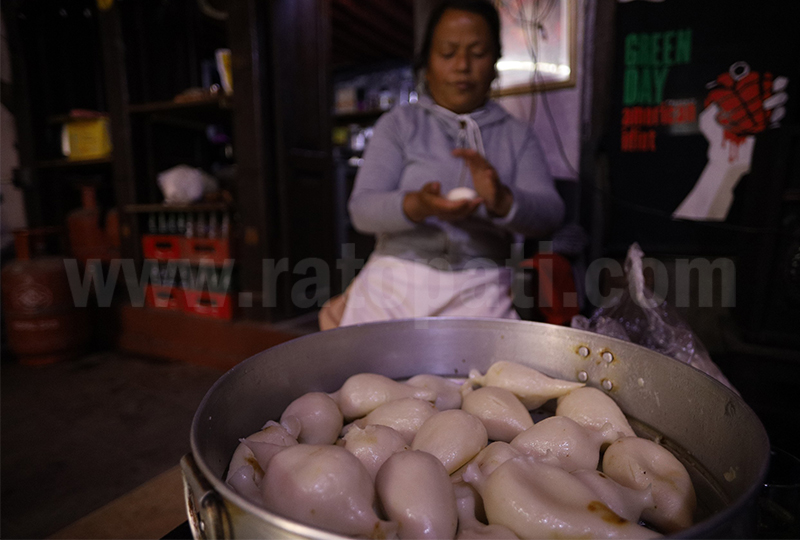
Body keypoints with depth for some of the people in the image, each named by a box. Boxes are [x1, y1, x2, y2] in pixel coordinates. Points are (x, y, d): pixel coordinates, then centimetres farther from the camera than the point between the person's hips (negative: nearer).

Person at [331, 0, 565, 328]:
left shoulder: (517, 135, 13)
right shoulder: (398, 124, 9)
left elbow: (550, 215, 0)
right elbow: (362, 208, -3)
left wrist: (503, 201, -22)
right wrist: (416, 206, -24)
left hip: (478, 292, 1)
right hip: (393, 287, 0)